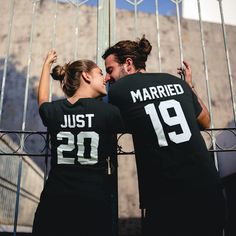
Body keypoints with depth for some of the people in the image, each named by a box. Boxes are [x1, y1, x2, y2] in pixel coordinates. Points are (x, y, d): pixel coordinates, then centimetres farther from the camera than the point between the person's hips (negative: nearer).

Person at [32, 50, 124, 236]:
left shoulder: (53, 111, 1)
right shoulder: (108, 111, -9)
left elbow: (43, 100, 25)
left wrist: (47, 64, 37)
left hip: (54, 201, 3)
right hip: (94, 203, -2)